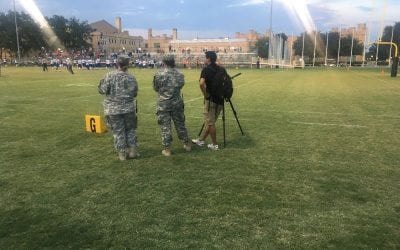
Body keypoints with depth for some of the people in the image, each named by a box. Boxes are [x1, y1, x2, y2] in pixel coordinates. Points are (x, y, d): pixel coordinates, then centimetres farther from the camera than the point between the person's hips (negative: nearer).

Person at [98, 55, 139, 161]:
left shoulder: (110, 76, -11)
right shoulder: (131, 77, -3)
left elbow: (103, 90, -10)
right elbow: (135, 94, 3)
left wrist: (101, 83, 9)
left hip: (113, 109, -1)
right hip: (128, 108, 2)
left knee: (118, 132, 8)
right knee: (130, 129, 17)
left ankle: (122, 153, 14)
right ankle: (132, 151, 17)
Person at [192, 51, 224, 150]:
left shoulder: (206, 69, -13)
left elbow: (201, 83, -28)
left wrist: (205, 94, -16)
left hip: (211, 99, -7)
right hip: (220, 99, 7)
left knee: (210, 123, 4)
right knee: (209, 121, 16)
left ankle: (214, 145, 11)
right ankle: (200, 140, 29)